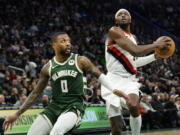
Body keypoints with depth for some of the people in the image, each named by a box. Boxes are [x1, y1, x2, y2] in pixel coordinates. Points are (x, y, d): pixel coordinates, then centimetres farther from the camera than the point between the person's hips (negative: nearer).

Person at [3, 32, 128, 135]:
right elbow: (36, 93, 12)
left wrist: (114, 90, -6)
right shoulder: (48, 68, 5)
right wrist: (17, 114, 10)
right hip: (55, 106, 4)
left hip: (74, 106, -4)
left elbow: (99, 75, 7)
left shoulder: (80, 61, -2)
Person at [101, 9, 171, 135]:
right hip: (115, 80, -5)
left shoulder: (133, 37, 18)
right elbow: (136, 51, -18)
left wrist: (155, 56, 22)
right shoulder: (114, 31, -8)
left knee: (133, 106, -30)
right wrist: (156, 44, -10)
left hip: (130, 80, 5)